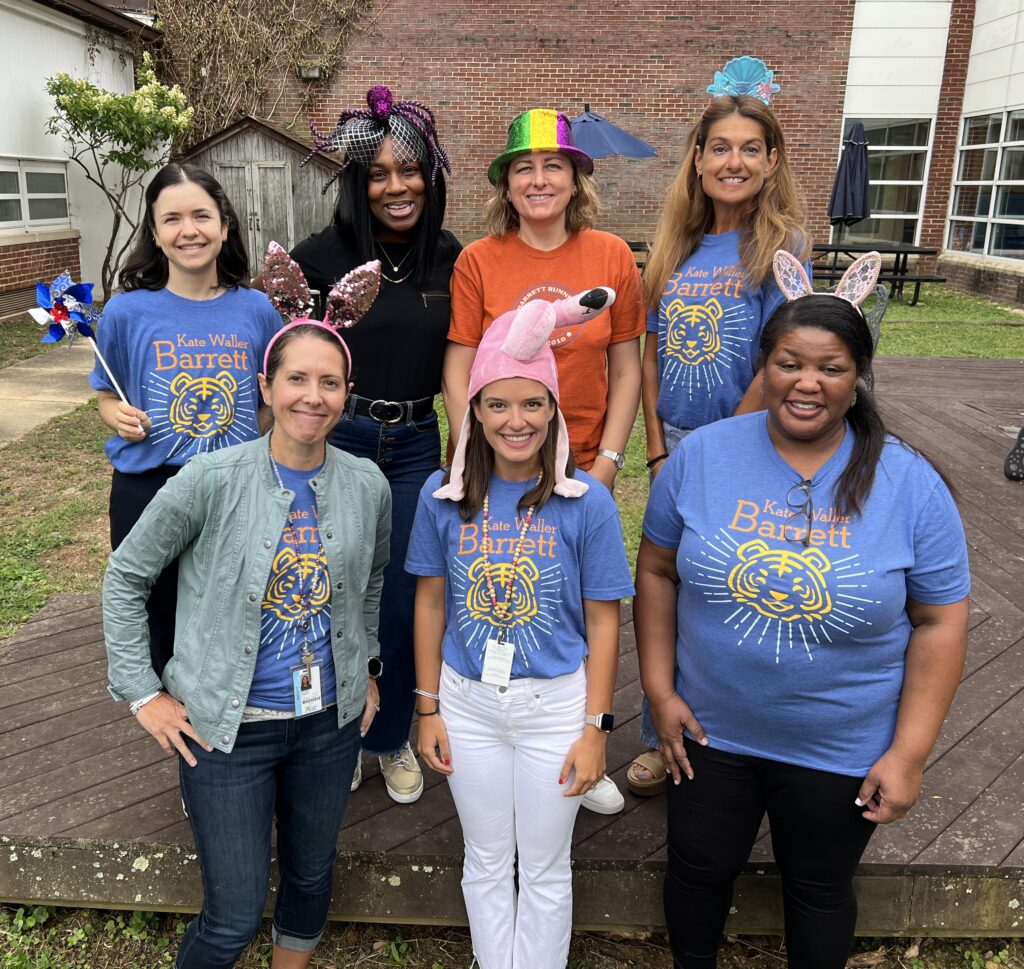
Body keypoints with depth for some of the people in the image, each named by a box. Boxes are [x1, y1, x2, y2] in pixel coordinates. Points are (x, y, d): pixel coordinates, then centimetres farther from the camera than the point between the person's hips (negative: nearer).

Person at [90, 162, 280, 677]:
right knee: (159, 637, 17)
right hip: (148, 496, -1)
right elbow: (107, 400, 6)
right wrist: (121, 418, -14)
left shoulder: (255, 310, -2)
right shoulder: (127, 312, -6)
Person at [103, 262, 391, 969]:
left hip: (331, 721, 4)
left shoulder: (367, 485, -5)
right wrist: (142, 693, -5)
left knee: (311, 876, 22)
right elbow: (126, 577, -5)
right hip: (227, 725, -3)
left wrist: (368, 667, 12)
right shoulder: (213, 480, -16)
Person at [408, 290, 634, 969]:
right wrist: (429, 709, 4)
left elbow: (603, 621, -8)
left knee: (544, 868, 17)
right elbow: (431, 602, 2)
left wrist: (594, 728, -7)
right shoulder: (445, 497, -7)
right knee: (486, 861, 21)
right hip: (467, 703, 2)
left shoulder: (586, 502, -14)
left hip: (555, 705, -2)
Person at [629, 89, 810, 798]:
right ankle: (660, 741, 30)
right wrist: (658, 452, 0)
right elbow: (651, 353, 6)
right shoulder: (677, 245, 7)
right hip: (673, 449, 4)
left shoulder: (782, 244, -7)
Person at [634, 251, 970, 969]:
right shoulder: (701, 456, -10)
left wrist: (909, 752, -9)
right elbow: (657, 571, -2)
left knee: (820, 889, 21)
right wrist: (660, 691, -5)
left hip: (842, 749, -1)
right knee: (699, 868, 21)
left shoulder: (909, 484, -12)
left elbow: (940, 622, -7)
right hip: (710, 729, 2)